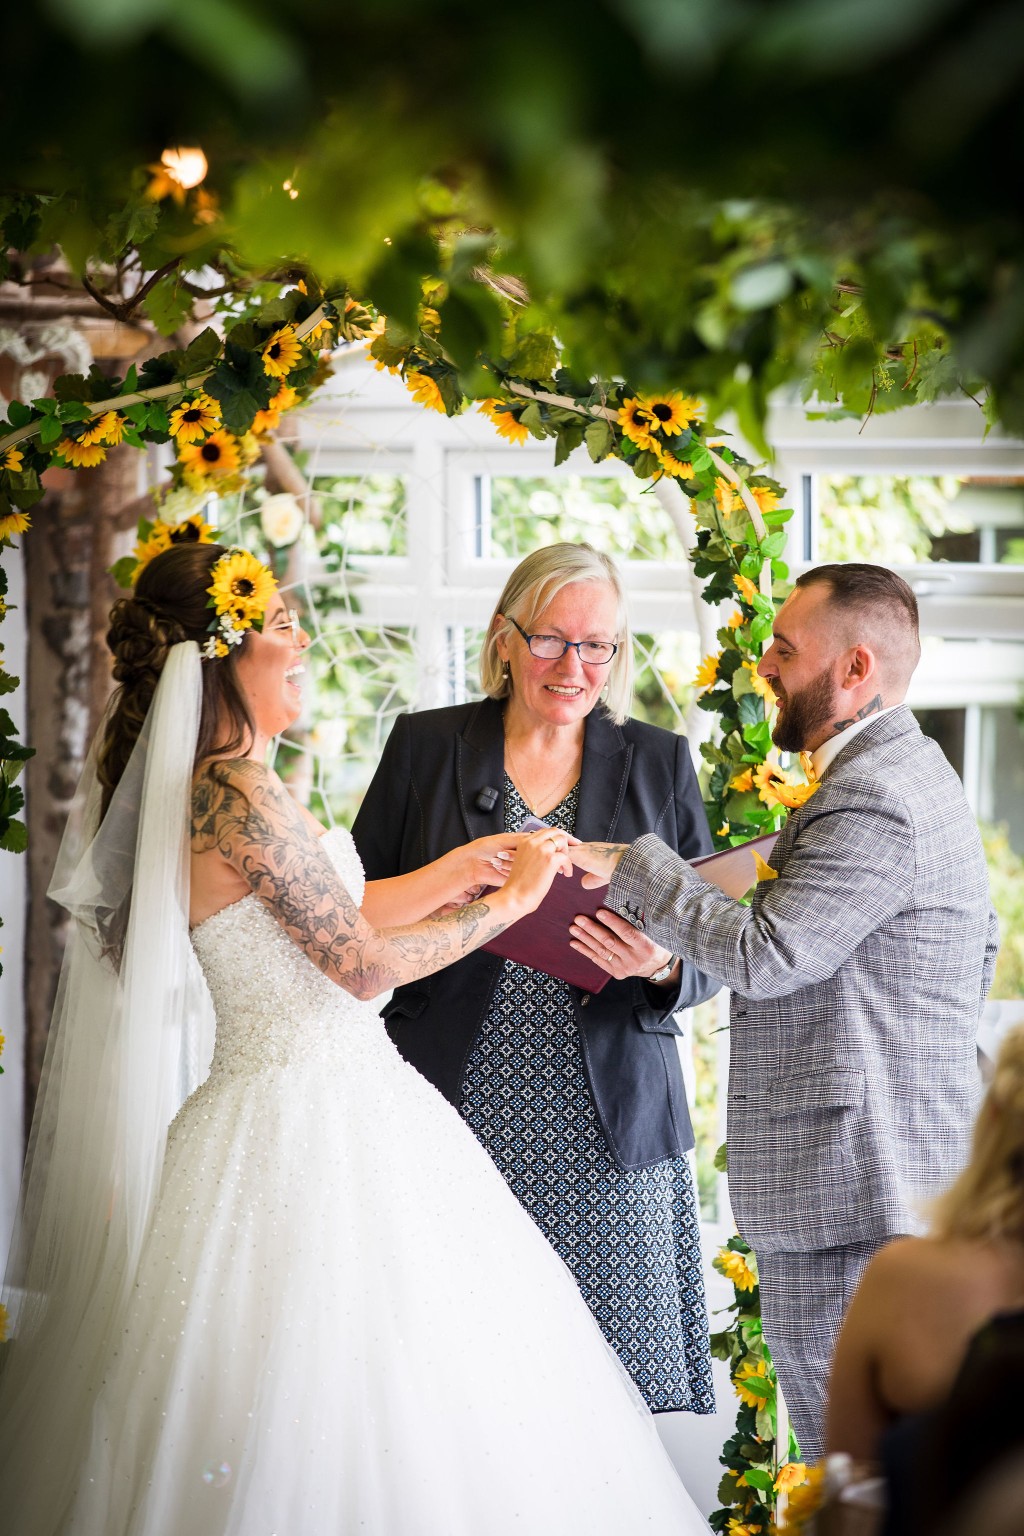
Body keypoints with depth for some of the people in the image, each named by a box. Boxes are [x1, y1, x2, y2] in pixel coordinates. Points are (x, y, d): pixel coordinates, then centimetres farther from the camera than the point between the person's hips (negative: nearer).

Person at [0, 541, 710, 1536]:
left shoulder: (176, 791, 11)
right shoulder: (238, 793, -18)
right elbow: (362, 961, -15)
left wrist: (460, 867, 20)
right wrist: (507, 903, -3)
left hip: (265, 1100, 10)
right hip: (320, 1118, -10)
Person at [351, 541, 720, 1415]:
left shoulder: (660, 764, 11)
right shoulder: (425, 747, 8)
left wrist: (662, 966, -14)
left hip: (607, 1131, 1)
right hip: (457, 1115, -1)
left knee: (621, 1373, -5)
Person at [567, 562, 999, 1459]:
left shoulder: (869, 798, -18)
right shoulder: (911, 770, 17)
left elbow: (763, 955, -21)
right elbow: (981, 948, 26)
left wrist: (627, 866, -15)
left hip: (853, 1181, -11)